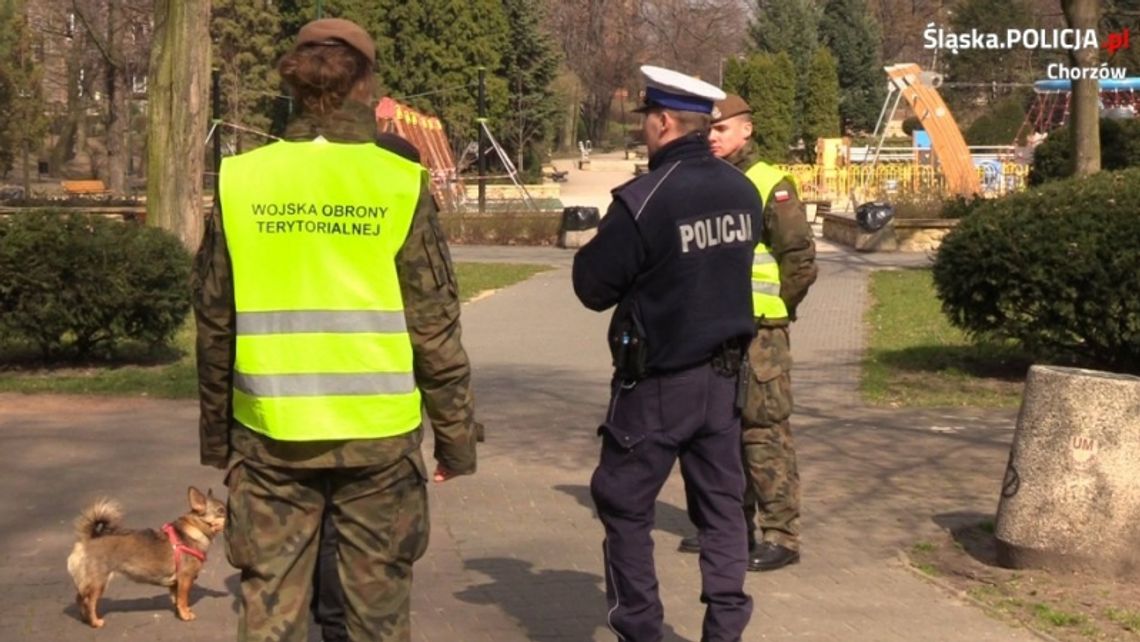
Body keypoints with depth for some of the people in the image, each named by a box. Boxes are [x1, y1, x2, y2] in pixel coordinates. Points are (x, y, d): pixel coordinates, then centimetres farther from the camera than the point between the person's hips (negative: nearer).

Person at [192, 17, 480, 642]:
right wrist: (457, 435, 5)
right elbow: (435, 328, -6)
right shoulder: (398, 183, -7)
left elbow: (214, 323, 5)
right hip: (377, 432, -2)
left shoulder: (241, 181, 0)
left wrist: (216, 433, 16)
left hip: (270, 432, 2)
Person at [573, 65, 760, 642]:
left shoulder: (643, 199, -19)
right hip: (723, 374, 6)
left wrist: (595, 246, 7)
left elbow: (593, 287, -12)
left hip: (658, 382, -6)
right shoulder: (741, 190, 1)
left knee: (624, 507, 8)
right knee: (721, 504, 13)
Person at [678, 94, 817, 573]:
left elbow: (801, 260, -11)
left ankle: (781, 536, 1)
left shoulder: (771, 186, -9)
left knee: (765, 433, -5)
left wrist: (774, 310, -5)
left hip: (758, 334, -8)